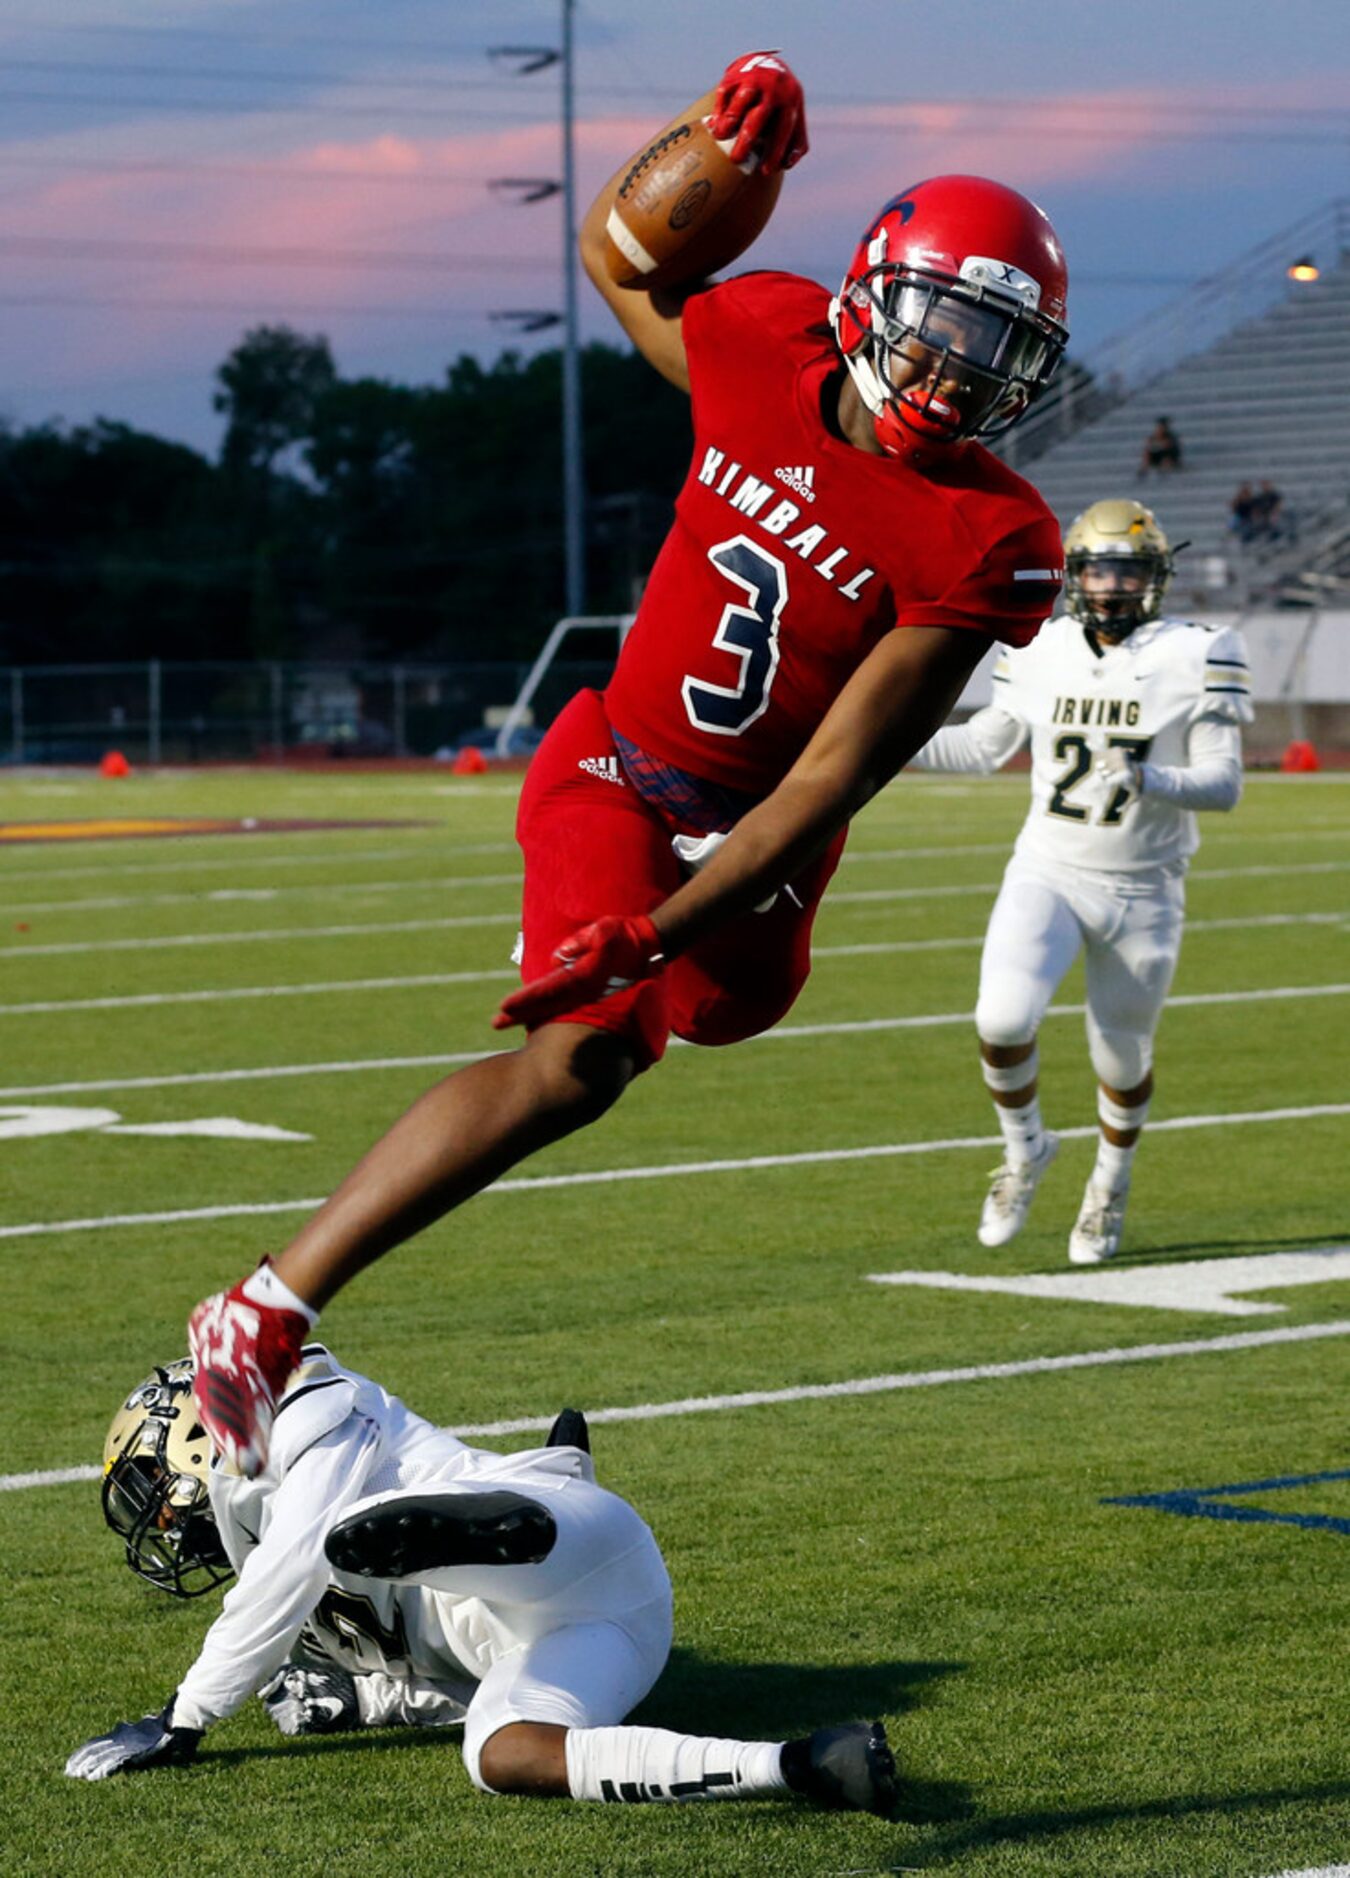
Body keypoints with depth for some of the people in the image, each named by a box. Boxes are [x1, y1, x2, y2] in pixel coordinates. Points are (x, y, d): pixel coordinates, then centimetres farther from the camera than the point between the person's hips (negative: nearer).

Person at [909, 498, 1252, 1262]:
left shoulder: (1195, 659, -10)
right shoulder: (1043, 653, 0)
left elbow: (1224, 784, -13)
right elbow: (986, 745, 15)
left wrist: (1145, 781, -31)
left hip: (1142, 892, -1)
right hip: (1048, 875, 1)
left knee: (1123, 1059, 12)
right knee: (1004, 1020, -21)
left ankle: (1111, 1186, 43)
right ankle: (1026, 1151, 8)